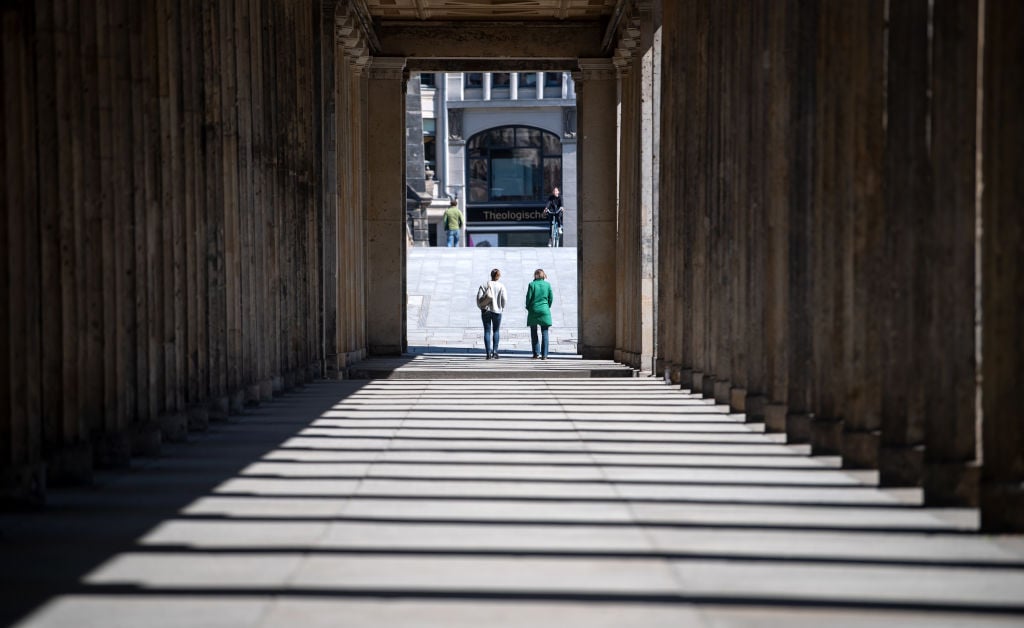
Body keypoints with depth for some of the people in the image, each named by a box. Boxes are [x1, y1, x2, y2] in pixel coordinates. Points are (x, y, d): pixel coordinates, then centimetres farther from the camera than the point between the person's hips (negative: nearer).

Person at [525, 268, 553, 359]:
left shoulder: (532, 284, -6)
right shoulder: (547, 285, 0)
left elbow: (528, 297, -5)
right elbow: (551, 297, 2)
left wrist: (528, 307, 10)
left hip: (533, 311, -1)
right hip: (544, 310, 1)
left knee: (534, 333, 11)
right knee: (544, 333, 2)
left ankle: (536, 353, 8)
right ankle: (544, 354, -3)